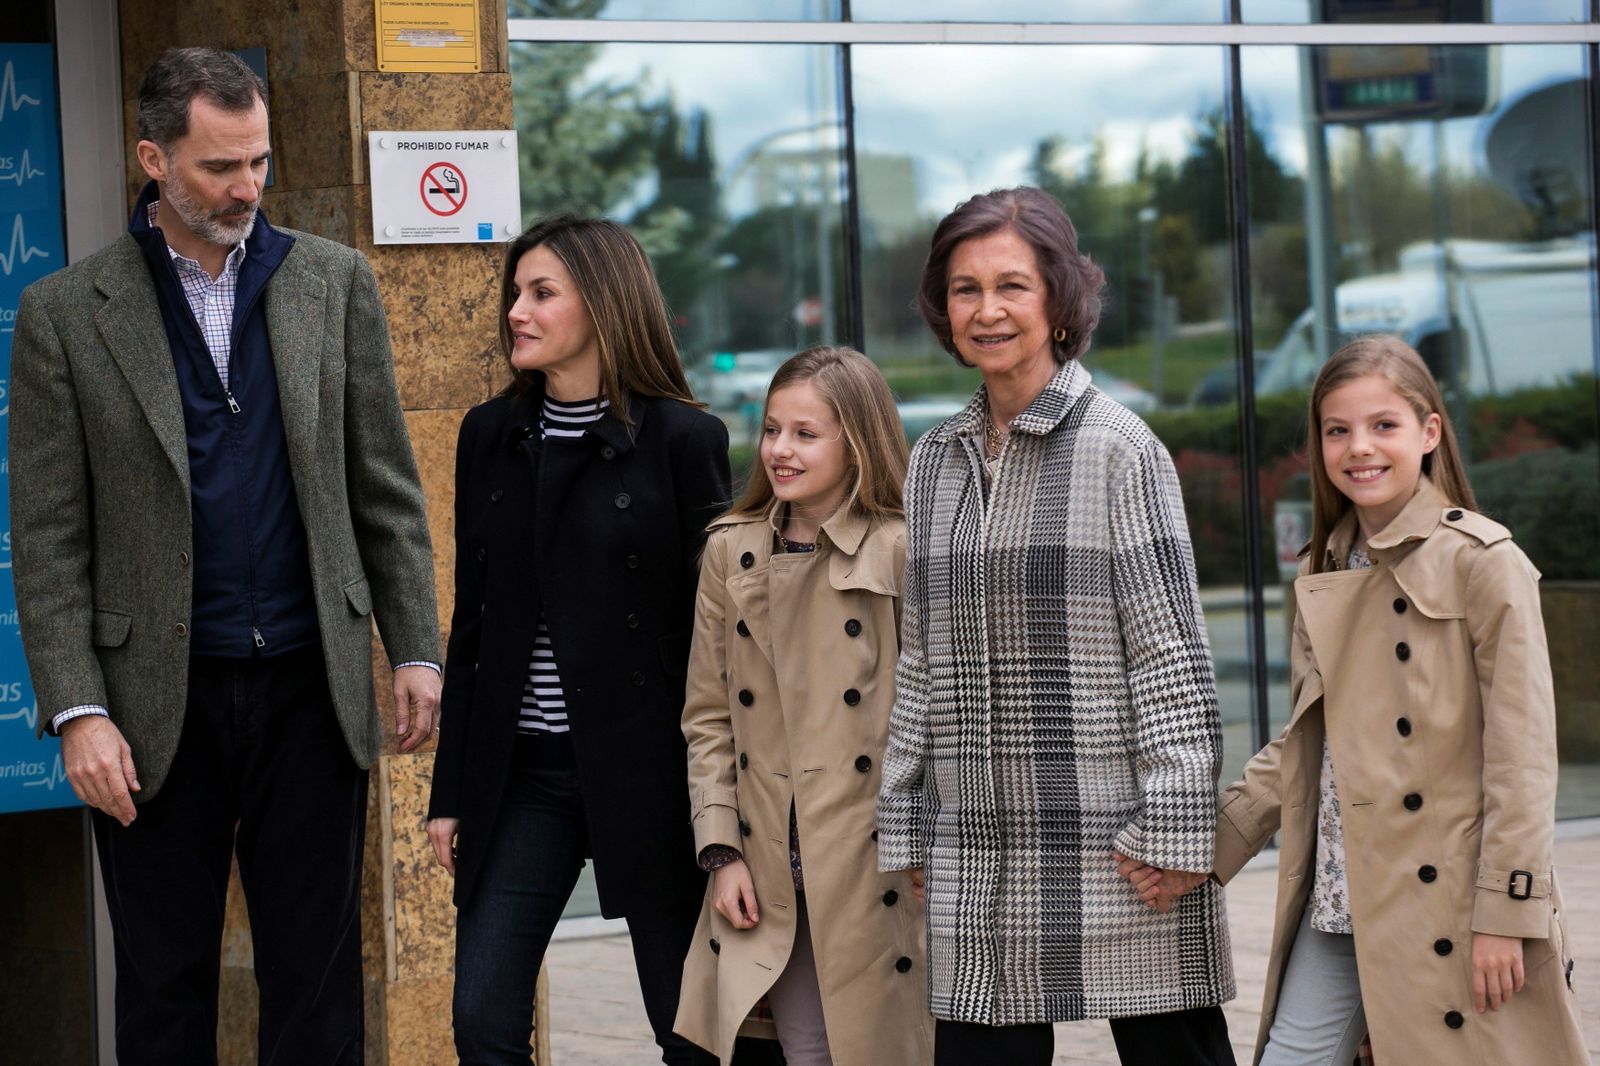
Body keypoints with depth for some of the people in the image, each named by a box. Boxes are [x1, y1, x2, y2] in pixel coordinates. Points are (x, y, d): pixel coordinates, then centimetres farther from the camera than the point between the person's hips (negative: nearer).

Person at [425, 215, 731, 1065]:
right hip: (522, 771, 4)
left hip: (644, 768, -4)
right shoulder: (489, 436, 8)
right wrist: (451, 792, 8)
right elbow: (472, 620, 11)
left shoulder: (682, 440, -6)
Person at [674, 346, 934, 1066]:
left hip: (875, 868, -3)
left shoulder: (903, 553, -4)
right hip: (770, 875, 3)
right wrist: (721, 849, 2)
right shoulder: (730, 553, 8)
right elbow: (708, 716, 10)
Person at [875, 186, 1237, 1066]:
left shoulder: (1118, 448, -4)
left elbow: (1171, 647, -7)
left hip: (1110, 831, -5)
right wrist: (903, 823, 14)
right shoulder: (935, 462, 12)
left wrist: (1172, 827, -12)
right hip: (978, 847, 5)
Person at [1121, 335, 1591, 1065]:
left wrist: (1506, 912, -14)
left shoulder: (1483, 562, -7)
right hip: (1338, 904, 6)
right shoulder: (1323, 575, 13)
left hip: (1449, 908, -6)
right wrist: (1206, 848, 7)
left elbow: (1522, 751, -10)